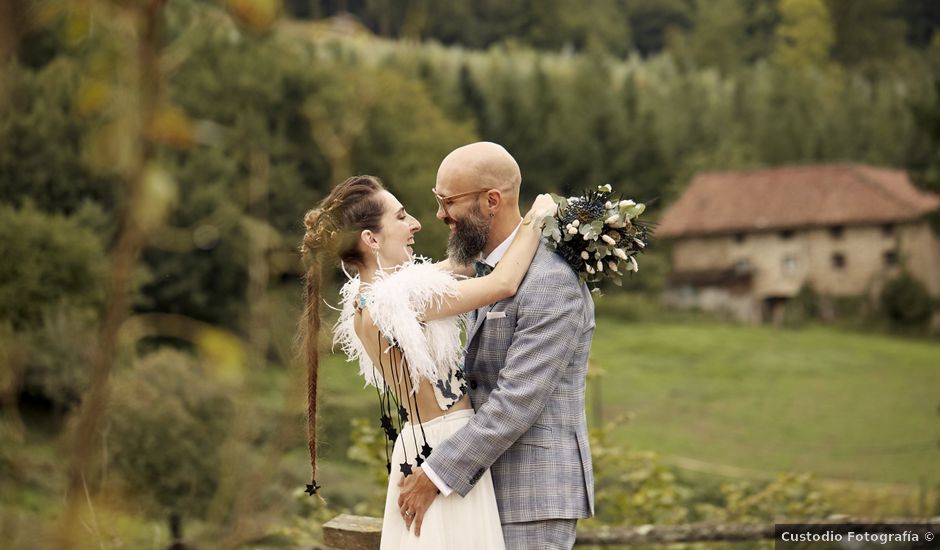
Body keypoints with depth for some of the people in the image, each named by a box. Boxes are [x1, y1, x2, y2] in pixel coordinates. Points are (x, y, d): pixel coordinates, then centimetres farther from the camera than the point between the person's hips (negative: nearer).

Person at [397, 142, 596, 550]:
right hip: (490, 484, 9)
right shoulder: (487, 268, 13)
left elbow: (518, 401, -23)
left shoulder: (551, 283, -18)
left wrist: (436, 477, -21)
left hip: (536, 493, -9)